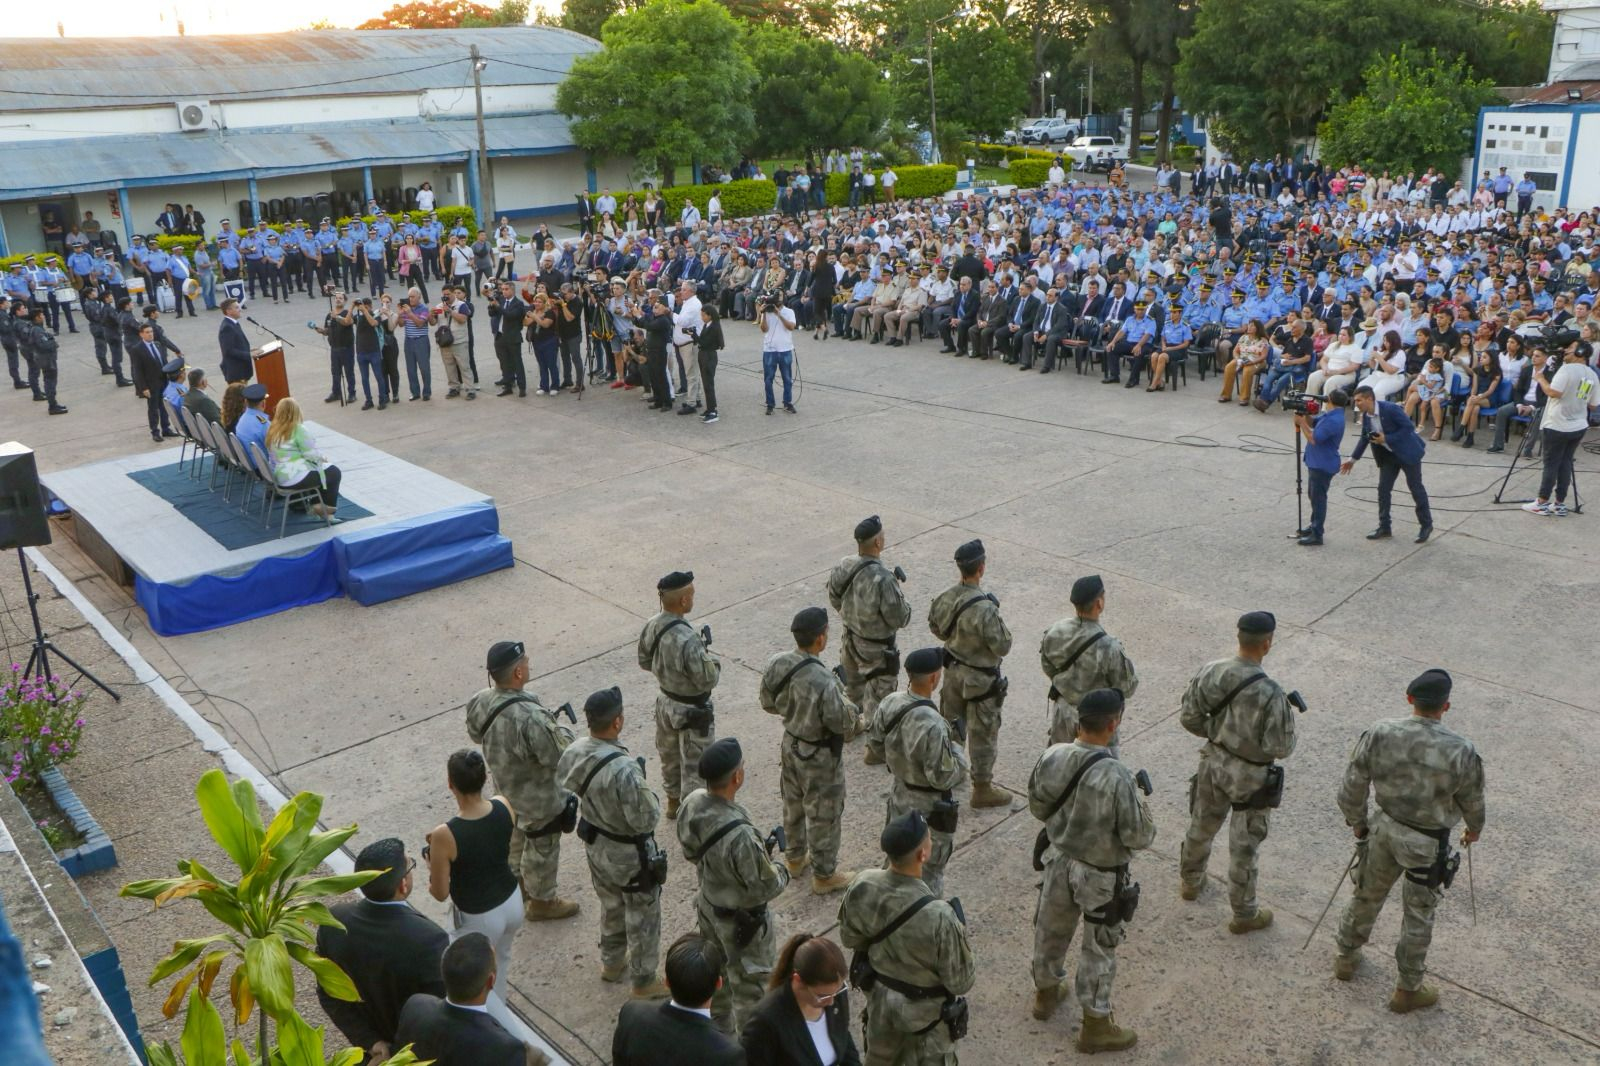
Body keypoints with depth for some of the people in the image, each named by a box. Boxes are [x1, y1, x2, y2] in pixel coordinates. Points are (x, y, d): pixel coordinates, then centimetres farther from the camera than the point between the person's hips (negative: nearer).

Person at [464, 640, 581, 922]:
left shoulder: (479, 702, -17)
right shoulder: (530, 717, -41)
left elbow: (475, 734, 3)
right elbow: (559, 756, -32)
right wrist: (561, 729, -15)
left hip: (505, 787, 7)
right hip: (538, 798, -7)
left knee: (515, 836, 32)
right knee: (542, 847, 17)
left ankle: (516, 883, 54)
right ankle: (541, 901, 38)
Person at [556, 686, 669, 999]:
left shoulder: (573, 753, -15)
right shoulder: (624, 770, -38)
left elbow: (562, 786, 4)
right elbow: (645, 820, -30)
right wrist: (650, 795, -12)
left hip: (596, 845, 7)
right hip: (629, 855, -7)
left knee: (611, 906, 30)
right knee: (642, 916, 15)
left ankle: (611, 964, 50)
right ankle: (643, 981, 33)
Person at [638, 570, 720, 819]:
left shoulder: (651, 626, -11)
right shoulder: (687, 640, -36)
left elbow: (645, 662, 5)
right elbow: (708, 680, -27)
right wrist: (706, 652, -12)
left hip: (665, 702, 8)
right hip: (691, 711, -8)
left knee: (669, 754, 27)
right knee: (694, 765, 11)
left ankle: (673, 802, 48)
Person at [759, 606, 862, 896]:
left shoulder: (776, 664, -15)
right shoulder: (824, 682, -37)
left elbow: (769, 703, 0)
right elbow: (843, 723, -26)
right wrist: (841, 690, -10)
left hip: (790, 745, 7)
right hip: (819, 757, -7)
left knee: (793, 804, 27)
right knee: (823, 816, 15)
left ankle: (795, 857, 49)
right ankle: (824, 874, 33)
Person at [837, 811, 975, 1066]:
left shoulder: (862, 886, -24)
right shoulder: (938, 917, -38)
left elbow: (850, 938, -4)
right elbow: (961, 982, -23)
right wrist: (960, 936, -6)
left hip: (879, 996, 4)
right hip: (925, 1008, -4)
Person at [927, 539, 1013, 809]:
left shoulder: (945, 597, -9)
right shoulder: (984, 609, -32)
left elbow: (935, 627, 7)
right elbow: (1002, 646, -23)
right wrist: (998, 620, -9)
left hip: (953, 670, 7)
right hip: (980, 679, -7)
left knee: (951, 721, 24)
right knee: (983, 732, 9)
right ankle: (983, 788, 22)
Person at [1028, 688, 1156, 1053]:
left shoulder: (1051, 756, -15)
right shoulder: (1117, 776, -32)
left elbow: (1037, 807, 0)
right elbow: (1140, 837, -23)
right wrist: (1139, 797, -7)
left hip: (1058, 861, 5)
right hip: (1100, 875, -5)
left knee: (1051, 930, 25)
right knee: (1099, 948, 14)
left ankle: (1046, 992, 49)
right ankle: (1095, 1026, 31)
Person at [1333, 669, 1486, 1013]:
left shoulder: (1379, 735, -18)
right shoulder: (1461, 752, -24)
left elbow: (1351, 790, -9)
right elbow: (1472, 802, -5)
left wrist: (1357, 822, 10)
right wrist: (1474, 829, 17)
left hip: (1385, 829, 3)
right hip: (1428, 844, -2)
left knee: (1367, 895, 24)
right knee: (1418, 915, 16)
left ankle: (1346, 957, 44)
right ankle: (1407, 990, 33)